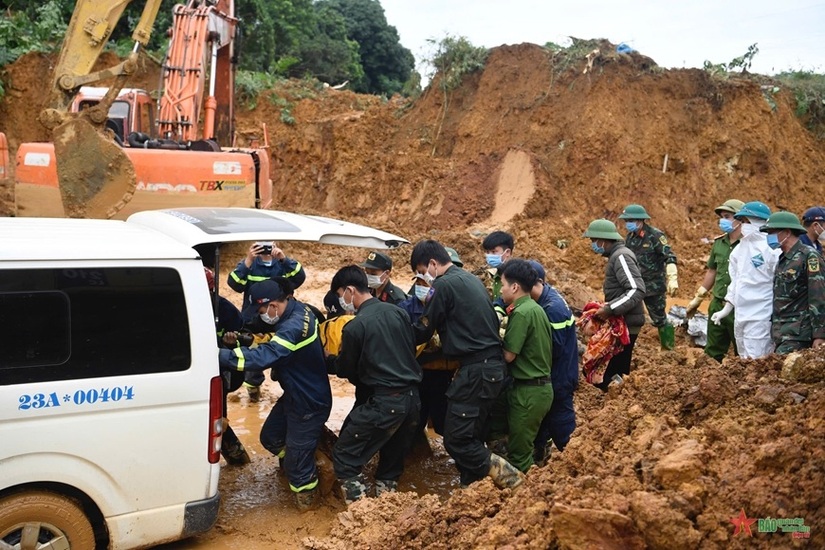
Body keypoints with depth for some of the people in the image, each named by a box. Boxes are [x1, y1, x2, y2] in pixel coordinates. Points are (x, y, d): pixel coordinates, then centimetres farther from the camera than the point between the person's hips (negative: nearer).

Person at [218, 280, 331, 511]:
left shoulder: (293, 327, -33)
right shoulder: (296, 311, -2)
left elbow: (262, 357, -42)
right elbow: (272, 342, 11)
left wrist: (219, 355, -39)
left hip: (310, 402, -10)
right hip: (295, 394, 10)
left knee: (296, 457, 3)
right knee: (270, 437, 19)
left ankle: (306, 496, 27)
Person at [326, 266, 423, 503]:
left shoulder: (355, 327, -10)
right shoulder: (399, 312, 6)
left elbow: (345, 369, 4)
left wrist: (326, 359, 24)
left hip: (385, 403, -7)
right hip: (412, 399, 7)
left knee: (345, 458, 7)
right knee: (392, 462, 21)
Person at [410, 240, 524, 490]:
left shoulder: (444, 285, -10)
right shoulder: (472, 279, 17)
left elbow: (423, 330, -5)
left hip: (476, 370, -10)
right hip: (493, 365, 10)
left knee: (456, 439, -6)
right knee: (473, 436, 14)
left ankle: (506, 475, -5)